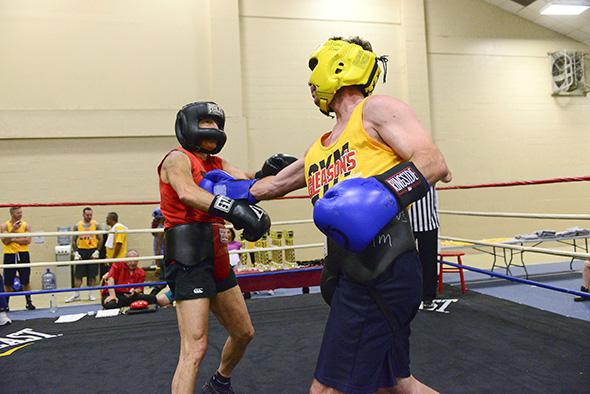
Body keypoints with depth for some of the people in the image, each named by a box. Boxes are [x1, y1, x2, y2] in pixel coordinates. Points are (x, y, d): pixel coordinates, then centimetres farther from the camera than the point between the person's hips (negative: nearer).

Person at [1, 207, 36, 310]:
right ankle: (5, 304, 17)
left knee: (26, 281, 4)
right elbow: (5, 241, -10)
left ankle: (29, 302, 14)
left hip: (23, 255, 1)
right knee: (8, 283, 4)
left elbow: (28, 240, -8)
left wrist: (13, 239, -12)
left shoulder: (26, 225, 3)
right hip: (9, 255, 0)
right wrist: (13, 230, -17)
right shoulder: (4, 226, 1)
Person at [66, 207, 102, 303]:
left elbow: (100, 239, 1)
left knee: (92, 275, 3)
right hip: (81, 251, 1)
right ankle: (76, 295, 9)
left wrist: (97, 251, -9)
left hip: (93, 251, -1)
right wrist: (75, 253, -4)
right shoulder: (77, 226, 3)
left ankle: (90, 294, 13)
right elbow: (74, 240, 6)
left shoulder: (96, 225, 1)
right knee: (78, 274, 1)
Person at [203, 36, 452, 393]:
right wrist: (231, 188, 41)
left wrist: (383, 192, -27)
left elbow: (434, 162, -11)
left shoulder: (375, 109, 1)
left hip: (381, 271, -8)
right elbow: (274, 185, 36)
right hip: (352, 275, 8)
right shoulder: (318, 149, 23)